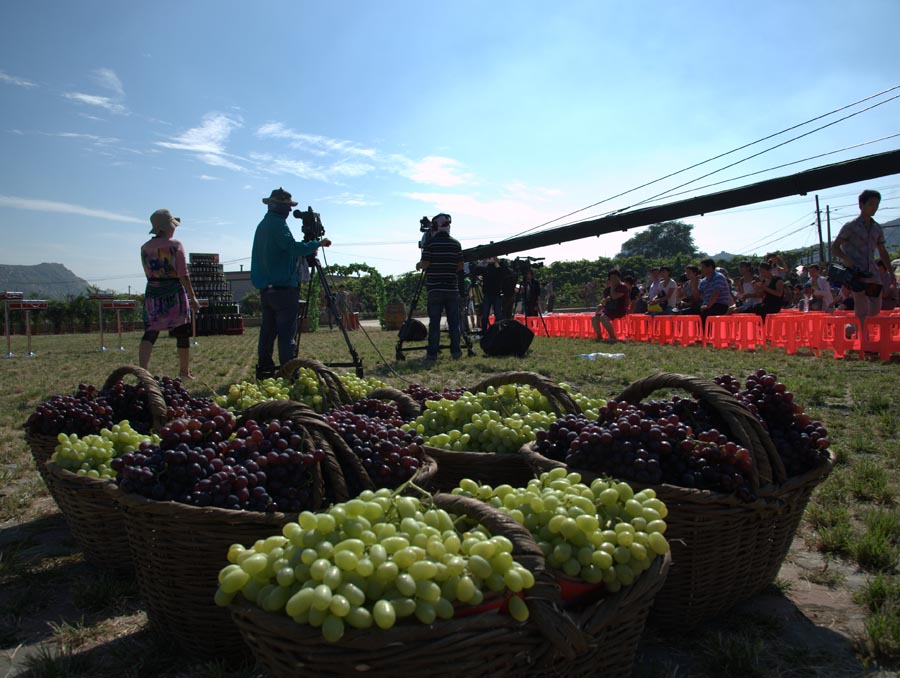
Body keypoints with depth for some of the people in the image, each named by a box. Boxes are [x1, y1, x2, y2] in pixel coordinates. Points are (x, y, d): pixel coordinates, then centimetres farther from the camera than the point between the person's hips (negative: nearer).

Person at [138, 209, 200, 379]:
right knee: (182, 334, 11)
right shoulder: (175, 245, -7)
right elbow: (183, 275, -10)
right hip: (175, 294, -3)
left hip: (153, 294, 3)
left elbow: (149, 273, 10)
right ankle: (184, 371, 22)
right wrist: (193, 297, -7)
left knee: (149, 334, 0)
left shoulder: (145, 248, 6)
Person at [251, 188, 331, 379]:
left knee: (268, 331, 12)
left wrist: (310, 248, 18)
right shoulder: (277, 224, -11)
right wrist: (318, 243, -12)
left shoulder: (263, 225, 19)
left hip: (266, 289, 9)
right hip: (283, 289, -9)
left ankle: (265, 370, 16)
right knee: (287, 334, -8)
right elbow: (294, 248, -23)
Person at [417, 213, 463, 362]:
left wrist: (418, 266, 12)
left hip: (435, 288, -2)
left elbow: (425, 264, -9)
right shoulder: (456, 244, 5)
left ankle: (432, 353, -2)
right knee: (454, 322, 7)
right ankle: (455, 351, 7)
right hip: (452, 288, 2)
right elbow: (460, 266, 4)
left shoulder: (430, 243, -4)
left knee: (434, 322, -1)